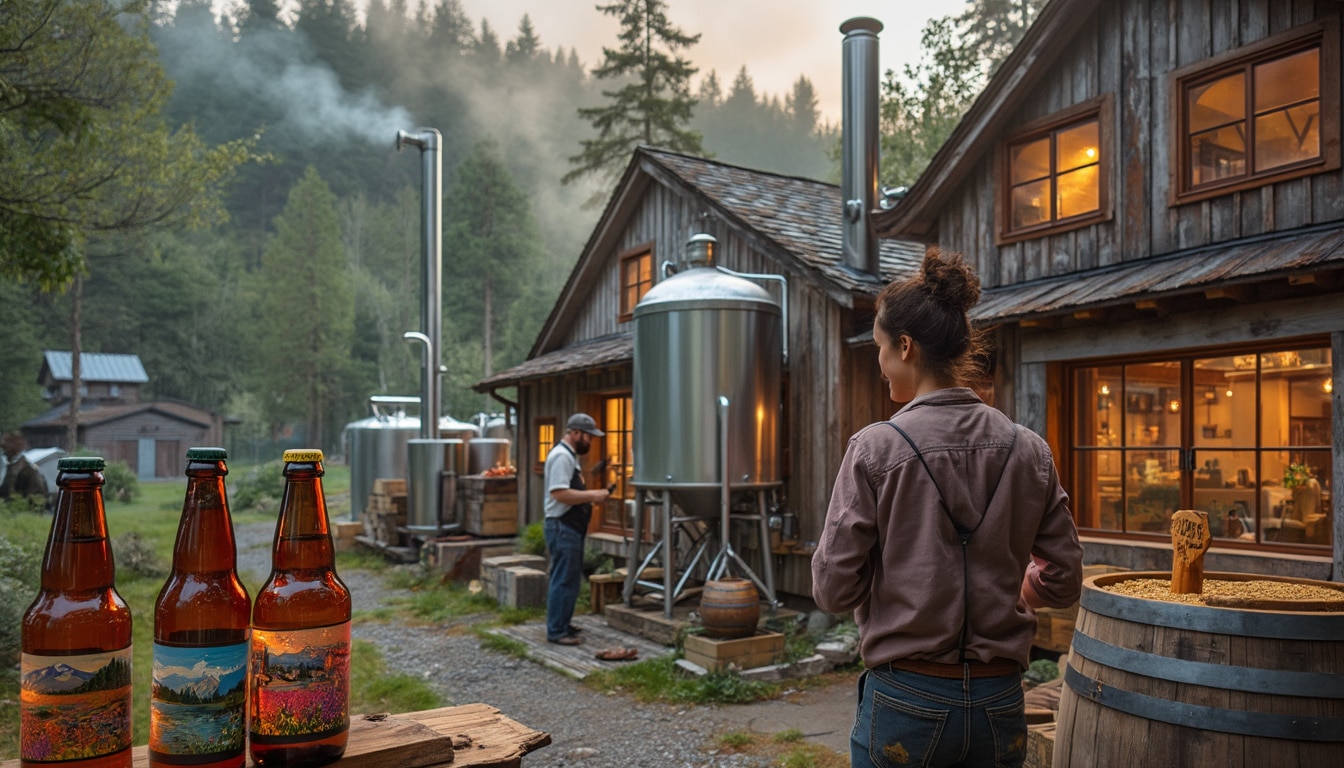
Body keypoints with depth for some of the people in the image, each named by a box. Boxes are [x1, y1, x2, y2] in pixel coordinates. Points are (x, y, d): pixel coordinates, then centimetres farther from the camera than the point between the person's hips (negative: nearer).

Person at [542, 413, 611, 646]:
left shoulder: (569, 455, 17)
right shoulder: (561, 456, -17)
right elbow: (560, 493, -26)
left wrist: (591, 495, 12)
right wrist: (591, 496, -20)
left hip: (570, 527, 11)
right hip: (562, 527, -11)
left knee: (569, 580, 17)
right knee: (564, 581, -6)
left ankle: (563, 624, 27)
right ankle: (556, 631, 0)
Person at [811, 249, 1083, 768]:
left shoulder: (875, 447, -15)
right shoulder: (1029, 450, -3)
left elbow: (833, 591, -13)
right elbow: (1063, 583, 4)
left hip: (905, 703, -3)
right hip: (999, 705, 4)